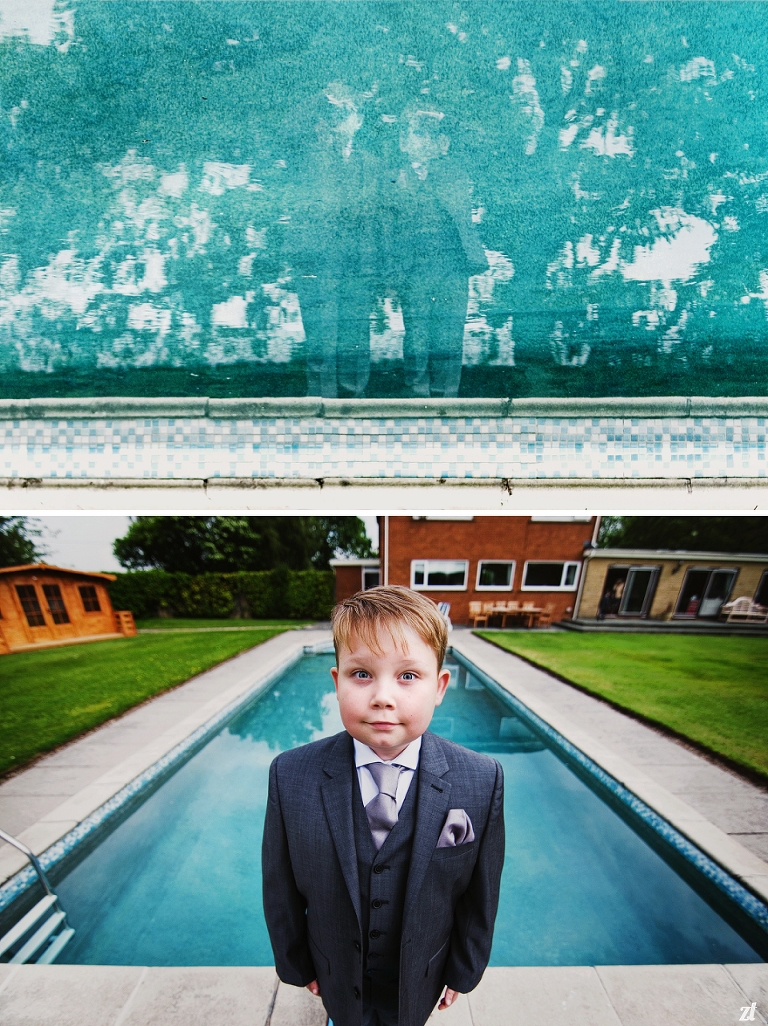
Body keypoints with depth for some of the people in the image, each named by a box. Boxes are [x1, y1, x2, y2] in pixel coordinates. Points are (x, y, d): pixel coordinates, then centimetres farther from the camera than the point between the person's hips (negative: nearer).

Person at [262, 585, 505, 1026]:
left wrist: (464, 971, 1)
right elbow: (281, 888, -11)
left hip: (419, 982, 0)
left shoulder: (482, 781, -27)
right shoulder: (291, 776, -27)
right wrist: (295, 963, 0)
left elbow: (480, 891, -12)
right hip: (337, 974, 1)